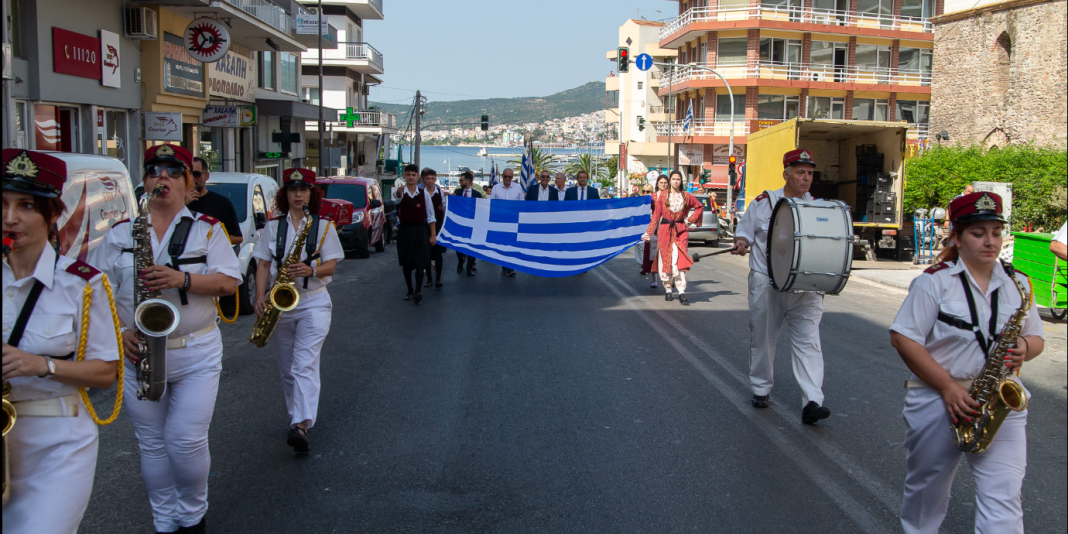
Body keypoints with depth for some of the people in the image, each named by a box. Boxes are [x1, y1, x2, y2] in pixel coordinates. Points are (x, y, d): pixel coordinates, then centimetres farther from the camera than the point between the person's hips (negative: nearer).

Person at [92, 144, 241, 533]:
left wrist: (183, 279, -22)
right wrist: (120, 332, -11)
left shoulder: (207, 229, 3)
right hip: (138, 353, 2)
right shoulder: (120, 234, 7)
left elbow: (228, 282, -6)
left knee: (186, 441, -6)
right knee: (153, 444, 9)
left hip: (197, 354, -2)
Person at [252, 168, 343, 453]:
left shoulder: (324, 226, 4)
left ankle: (301, 425, -25)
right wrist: (261, 297, -12)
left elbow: (331, 266, -1)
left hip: (313, 303, -3)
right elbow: (263, 265, 3)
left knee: (305, 365, -16)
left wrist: (311, 270, -23)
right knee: (287, 369, 10)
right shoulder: (272, 227, 9)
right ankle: (296, 417, 25)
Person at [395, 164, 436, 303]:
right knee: (406, 262, 9)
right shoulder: (401, 191, -3)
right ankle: (410, 290, 23)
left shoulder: (424, 193, 0)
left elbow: (430, 216, 4)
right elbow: (398, 198, -31)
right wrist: (399, 193, -55)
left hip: (420, 230, -1)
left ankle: (418, 291, -9)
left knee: (420, 262, -7)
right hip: (404, 230, 1)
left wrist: (433, 234, 0)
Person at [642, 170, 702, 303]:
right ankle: (668, 289, 14)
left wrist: (690, 220, 8)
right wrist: (649, 232, 1)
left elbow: (700, 207, 18)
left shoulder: (686, 196, 5)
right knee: (665, 260, 2)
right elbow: (656, 215, 6)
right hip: (665, 230, 1)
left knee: (679, 259, -12)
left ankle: (682, 292, -15)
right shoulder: (663, 195, 5)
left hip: (680, 231, -1)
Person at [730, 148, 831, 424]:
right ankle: (761, 388, 31)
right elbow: (745, 231, 7)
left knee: (808, 341, -9)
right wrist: (741, 243, -14)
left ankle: (812, 402, -14)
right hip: (766, 284, -1)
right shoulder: (764, 202, 1)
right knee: (763, 338, 11)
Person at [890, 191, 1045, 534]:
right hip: (937, 400, -2)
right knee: (927, 491, 14)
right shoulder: (935, 281, -6)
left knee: (1003, 502, -6)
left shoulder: (1018, 284, 7)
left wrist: (1025, 347, -11)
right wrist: (948, 387, -15)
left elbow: (1036, 338, 15)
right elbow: (902, 338, -10)